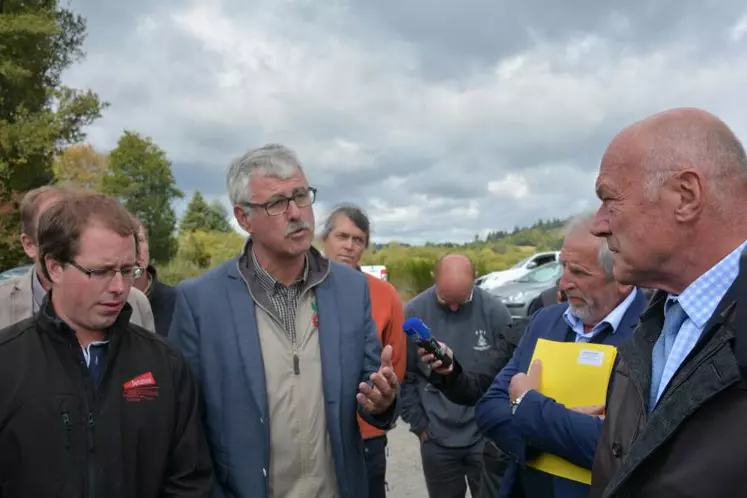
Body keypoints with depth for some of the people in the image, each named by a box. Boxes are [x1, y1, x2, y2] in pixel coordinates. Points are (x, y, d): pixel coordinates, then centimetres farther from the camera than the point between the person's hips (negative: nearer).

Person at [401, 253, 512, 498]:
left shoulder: (495, 311, -12)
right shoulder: (414, 312, -10)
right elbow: (404, 376, -3)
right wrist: (419, 425, -1)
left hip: (487, 436, -1)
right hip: (436, 440, 1)